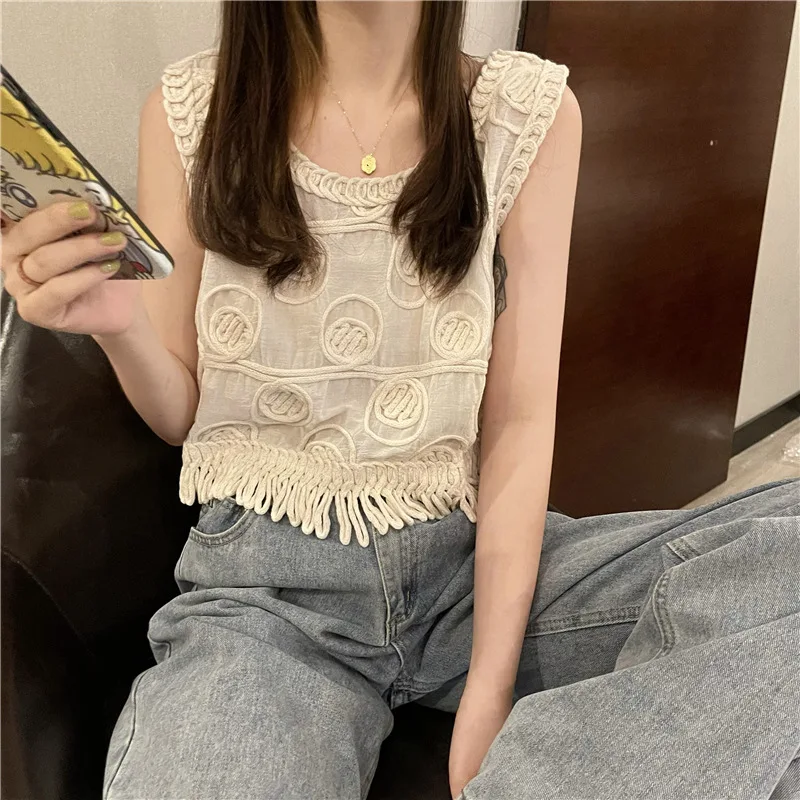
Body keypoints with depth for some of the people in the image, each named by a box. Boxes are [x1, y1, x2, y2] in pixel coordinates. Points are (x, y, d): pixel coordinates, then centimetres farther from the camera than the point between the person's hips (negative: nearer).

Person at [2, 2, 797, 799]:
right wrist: (118, 323, -17)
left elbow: (520, 418, -4)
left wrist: (489, 693, -10)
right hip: (265, 580, -1)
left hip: (475, 554, 2)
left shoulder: (531, 111, -1)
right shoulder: (188, 113, 0)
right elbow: (180, 416, 7)